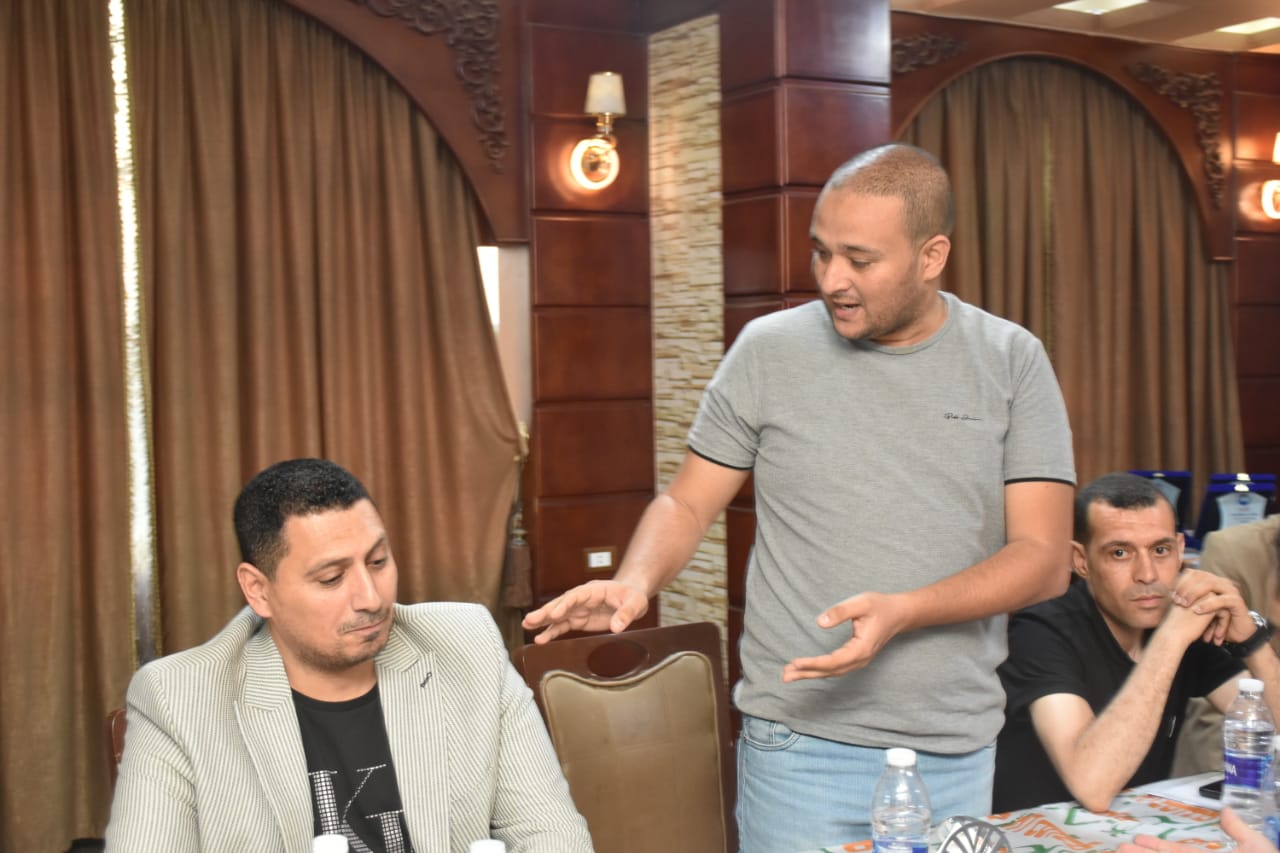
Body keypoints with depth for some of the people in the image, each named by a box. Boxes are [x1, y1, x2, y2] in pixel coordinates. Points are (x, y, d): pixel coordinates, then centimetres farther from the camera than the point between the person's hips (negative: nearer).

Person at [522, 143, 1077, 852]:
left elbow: (1043, 558, -6)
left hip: (959, 751, 2)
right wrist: (635, 583, -18)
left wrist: (903, 612, -21)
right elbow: (686, 505, 3)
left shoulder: (1013, 362, -2)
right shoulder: (769, 350, -3)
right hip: (801, 744, -1)